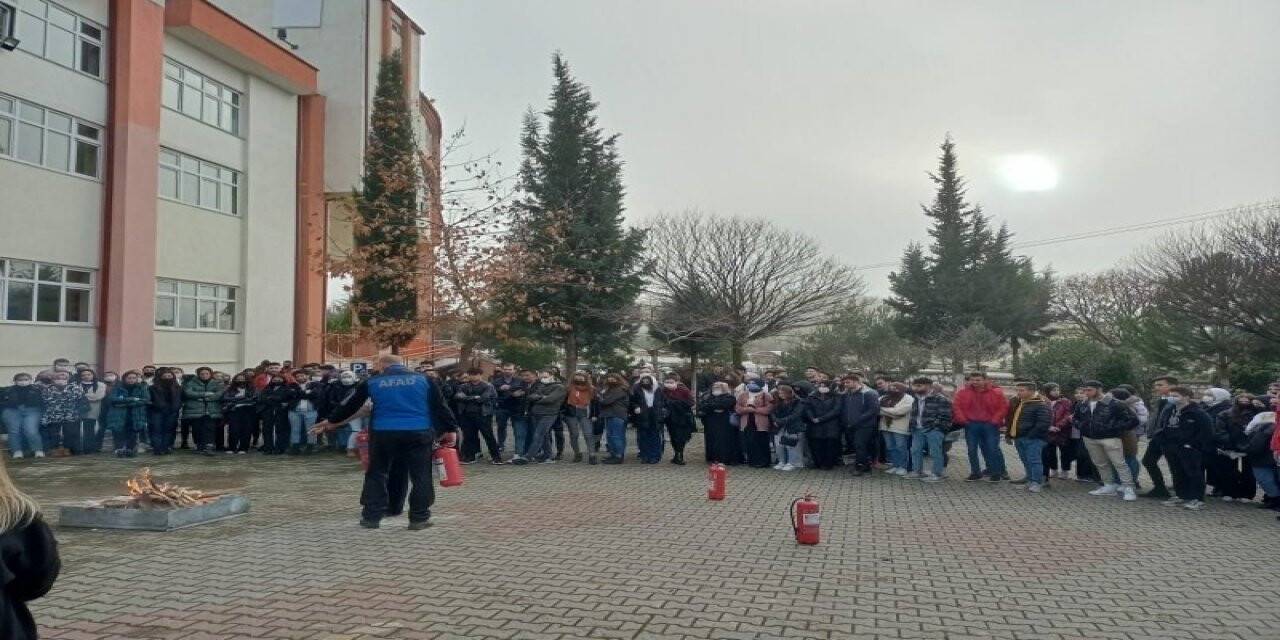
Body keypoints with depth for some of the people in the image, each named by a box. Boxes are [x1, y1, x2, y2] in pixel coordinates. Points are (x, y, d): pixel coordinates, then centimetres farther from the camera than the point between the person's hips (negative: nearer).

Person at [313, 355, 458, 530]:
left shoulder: (372, 382, 10)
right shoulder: (424, 379, 9)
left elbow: (350, 405, 21)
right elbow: (440, 406, 7)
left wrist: (331, 421, 35)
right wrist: (450, 429, 12)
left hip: (383, 432, 1)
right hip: (418, 432, 0)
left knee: (376, 474, 15)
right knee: (421, 475, 8)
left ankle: (372, 517, 17)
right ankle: (419, 518, 8)